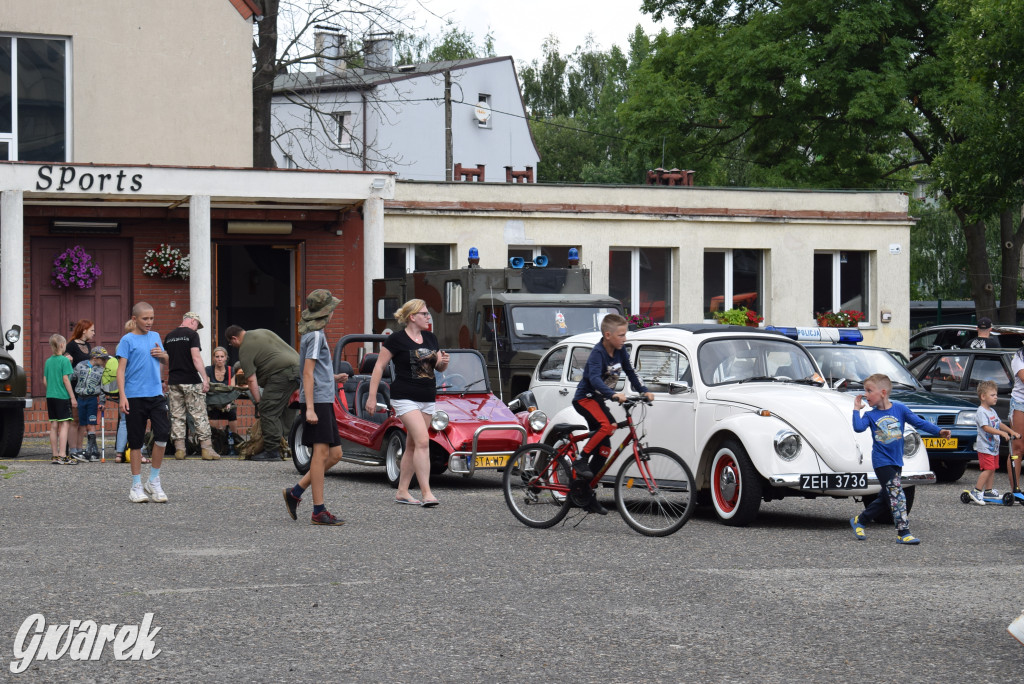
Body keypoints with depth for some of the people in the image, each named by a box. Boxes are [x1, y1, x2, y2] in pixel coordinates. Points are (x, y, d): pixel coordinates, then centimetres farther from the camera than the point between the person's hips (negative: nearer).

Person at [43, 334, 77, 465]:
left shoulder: (48, 361, 10)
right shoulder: (64, 360, -9)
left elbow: (45, 381, 11)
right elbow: (65, 379, -13)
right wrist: (72, 396, -9)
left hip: (50, 396, 6)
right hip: (62, 396, -6)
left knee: (54, 425, 9)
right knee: (64, 425, -6)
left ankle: (55, 455, 12)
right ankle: (62, 455, -12)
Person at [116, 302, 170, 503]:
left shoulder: (155, 336, 13)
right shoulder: (127, 340, -2)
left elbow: (166, 362, 25)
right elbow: (121, 369, -6)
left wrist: (163, 355, 1)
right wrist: (122, 396, -16)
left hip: (156, 394, 4)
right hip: (135, 396, -4)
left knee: (163, 433, -7)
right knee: (136, 441, 1)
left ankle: (154, 481, 7)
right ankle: (136, 486, 9)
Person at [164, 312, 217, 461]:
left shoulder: (169, 336, 13)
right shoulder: (191, 334, -6)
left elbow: (165, 360, 18)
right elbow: (196, 358, -14)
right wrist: (205, 379, -15)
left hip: (173, 381, 5)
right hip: (191, 381, -5)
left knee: (177, 416, 7)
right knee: (200, 415, -2)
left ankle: (179, 449, 5)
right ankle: (206, 448, -5)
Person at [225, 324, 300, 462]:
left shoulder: (245, 349, -2)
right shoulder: (262, 332, 24)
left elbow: (251, 379, -6)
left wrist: (258, 401, -1)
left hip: (282, 372, -9)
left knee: (269, 411, -7)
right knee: (283, 409, 16)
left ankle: (272, 451, -10)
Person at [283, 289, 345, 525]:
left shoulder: (316, 334, 19)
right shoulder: (315, 336, -11)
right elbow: (308, 373, -17)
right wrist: (310, 408, -21)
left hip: (324, 401, 10)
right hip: (317, 401, -10)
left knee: (335, 454, 8)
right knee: (322, 453, -9)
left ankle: (295, 493, 12)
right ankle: (319, 511, -8)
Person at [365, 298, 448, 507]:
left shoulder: (430, 338, 12)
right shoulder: (396, 339, -7)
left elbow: (439, 367, 19)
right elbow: (379, 367, -5)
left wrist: (443, 361, -5)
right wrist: (372, 396, -9)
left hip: (427, 399, 7)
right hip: (405, 398, -7)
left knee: (412, 445, 10)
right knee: (422, 441, -17)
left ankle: (402, 492, 17)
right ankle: (426, 493, -20)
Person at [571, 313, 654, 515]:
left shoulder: (620, 352, 0)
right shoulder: (598, 353, -23)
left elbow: (630, 373, 10)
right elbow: (594, 379, -37)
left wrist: (644, 391, -5)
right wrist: (614, 394, -51)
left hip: (598, 400, 8)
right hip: (585, 398, -8)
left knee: (604, 448, 5)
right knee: (608, 425, -34)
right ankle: (581, 461, -23)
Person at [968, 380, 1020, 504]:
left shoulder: (992, 411, 17)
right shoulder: (981, 412, -15)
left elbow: (999, 424, 24)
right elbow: (986, 427, -25)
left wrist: (1012, 432, 12)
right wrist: (1002, 433, -33)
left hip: (994, 447, 9)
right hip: (984, 447, -9)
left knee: (993, 468, 11)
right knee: (988, 469, -16)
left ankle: (988, 490, 20)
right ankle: (976, 491, -13)